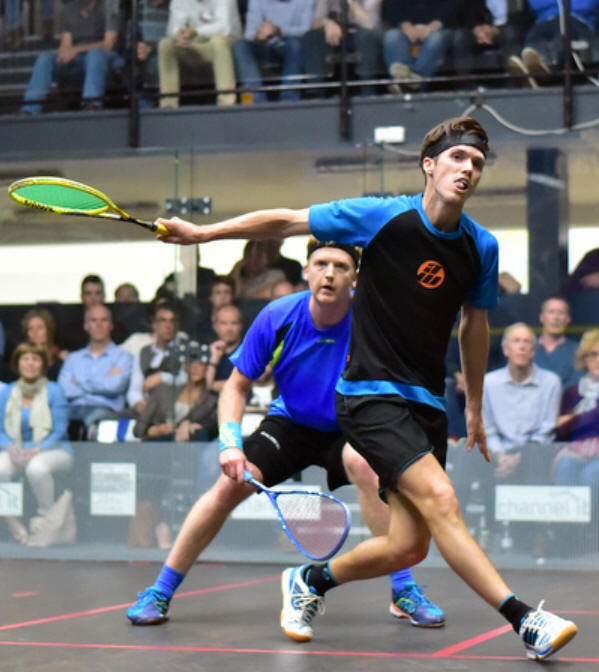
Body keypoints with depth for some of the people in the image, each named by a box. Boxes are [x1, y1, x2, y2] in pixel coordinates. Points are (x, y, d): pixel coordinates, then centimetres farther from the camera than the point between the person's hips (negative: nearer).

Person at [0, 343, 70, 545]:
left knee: (36, 467, -39)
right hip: (16, 451, 3)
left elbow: (59, 432, -6)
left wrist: (36, 450, -21)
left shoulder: (53, 391, -2)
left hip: (53, 450, -3)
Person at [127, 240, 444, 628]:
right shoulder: (277, 318, -16)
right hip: (290, 423, 2)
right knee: (231, 484, -19)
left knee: (365, 464, -35)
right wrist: (230, 443, -20)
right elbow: (237, 386, -5)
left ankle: (404, 593, -26)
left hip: (346, 431, -2)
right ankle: (160, 592, -5)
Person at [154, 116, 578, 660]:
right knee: (440, 500, -23)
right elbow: (286, 222, -2)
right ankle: (525, 621, -22)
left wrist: (474, 407, 23)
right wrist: (203, 232, -3)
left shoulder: (481, 247, 2)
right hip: (371, 393, -5)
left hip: (427, 401, 6)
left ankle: (310, 581, 27)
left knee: (409, 546, 1)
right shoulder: (383, 217, -10)